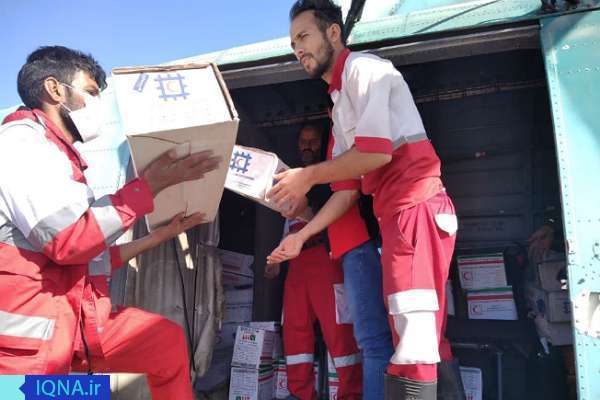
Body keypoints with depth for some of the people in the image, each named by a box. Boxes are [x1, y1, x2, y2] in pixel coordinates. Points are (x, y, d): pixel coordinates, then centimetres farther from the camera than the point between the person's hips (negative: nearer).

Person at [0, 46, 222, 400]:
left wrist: (164, 234, 19)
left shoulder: (62, 158, 18)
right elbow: (68, 240, -23)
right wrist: (152, 183, -16)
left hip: (77, 318, 9)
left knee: (167, 339, 14)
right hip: (29, 329, -9)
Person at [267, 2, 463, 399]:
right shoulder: (341, 100, 25)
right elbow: (347, 187, 22)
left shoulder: (363, 68, -3)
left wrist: (308, 176, -5)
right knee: (428, 335, 11)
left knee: (412, 336, -12)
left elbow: (376, 153, -16)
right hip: (400, 213, 10)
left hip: (416, 206, -10)